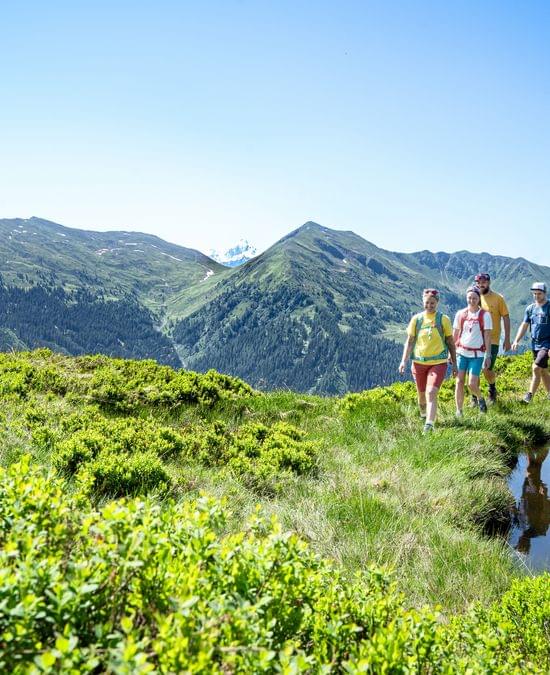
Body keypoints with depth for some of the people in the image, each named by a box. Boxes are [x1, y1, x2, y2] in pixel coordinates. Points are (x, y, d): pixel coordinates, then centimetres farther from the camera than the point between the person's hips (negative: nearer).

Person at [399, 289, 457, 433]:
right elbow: (409, 341, 4)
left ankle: (429, 425, -24)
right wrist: (404, 360, -6)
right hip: (419, 362, 3)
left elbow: (450, 342, 5)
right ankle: (423, 414, 44)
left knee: (431, 393, -19)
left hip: (438, 363, -2)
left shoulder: (443, 319, -1)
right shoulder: (416, 319, 2)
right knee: (421, 394, 16)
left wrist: (454, 363, 7)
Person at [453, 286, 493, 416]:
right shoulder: (460, 314, 5)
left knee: (472, 384, -7)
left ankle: (480, 398, 27)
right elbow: (455, 334, 11)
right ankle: (459, 411, 6)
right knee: (459, 382, -2)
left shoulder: (485, 315, -3)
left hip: (477, 354, -3)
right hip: (461, 352, 3)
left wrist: (488, 355, -7)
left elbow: (487, 336, -3)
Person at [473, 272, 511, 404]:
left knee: (487, 370, -2)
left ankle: (492, 390, 28)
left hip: (492, 340, -3)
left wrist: (507, 339, -4)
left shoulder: (498, 298, -4)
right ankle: (474, 397, 12)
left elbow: (506, 318, -1)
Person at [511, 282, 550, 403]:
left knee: (536, 367, -16)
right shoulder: (530, 308, 8)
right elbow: (524, 325, 14)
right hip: (535, 344, 6)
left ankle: (530, 395, -10)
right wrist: (516, 341, 3)